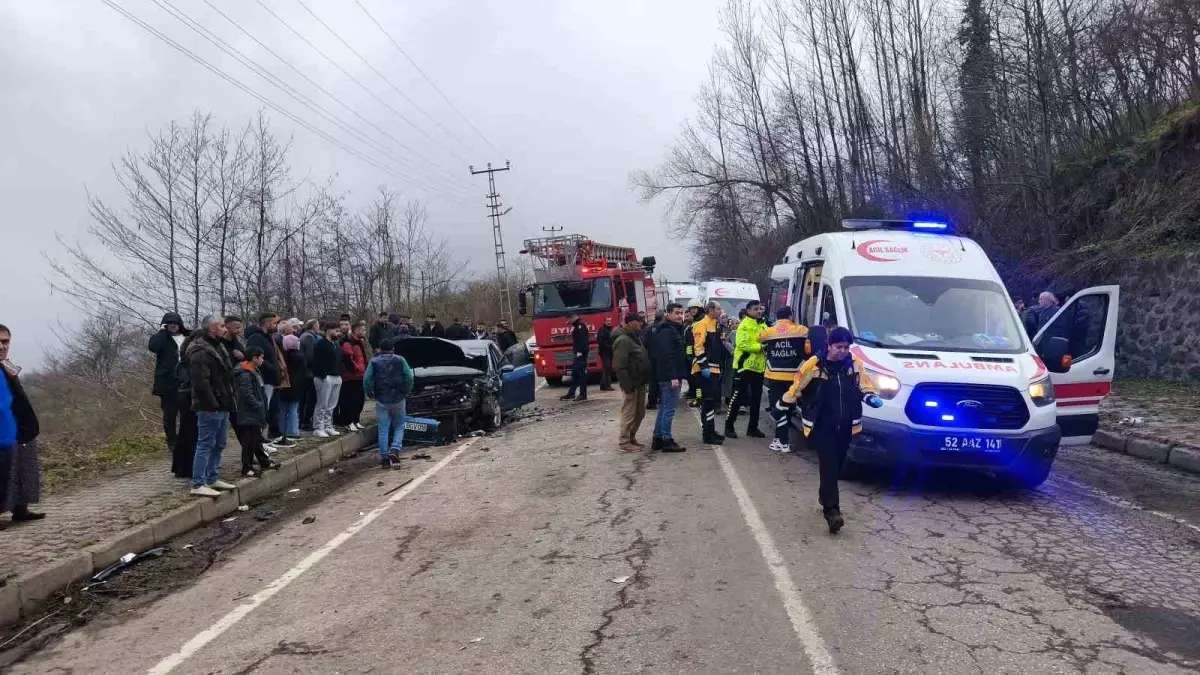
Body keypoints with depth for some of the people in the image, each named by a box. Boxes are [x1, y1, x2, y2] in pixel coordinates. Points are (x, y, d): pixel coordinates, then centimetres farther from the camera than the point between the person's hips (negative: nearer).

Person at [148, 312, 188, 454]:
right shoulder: (163, 339, 2)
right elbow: (152, 346, -20)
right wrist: (162, 331, -11)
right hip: (168, 383, -3)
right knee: (170, 414, 2)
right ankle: (172, 442, 11)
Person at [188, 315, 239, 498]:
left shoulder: (218, 347, 16)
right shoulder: (201, 353, -16)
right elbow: (201, 383, -23)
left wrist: (232, 399, 15)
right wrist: (213, 404, -21)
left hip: (222, 406, 10)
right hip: (210, 408, -10)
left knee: (219, 445, 16)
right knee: (205, 445, -5)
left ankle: (212, 479, 26)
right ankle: (198, 485, 0)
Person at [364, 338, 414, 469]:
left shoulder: (374, 362, 3)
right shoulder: (400, 360, 2)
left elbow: (366, 380, -6)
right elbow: (409, 377, -6)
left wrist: (370, 394, 7)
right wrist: (406, 392, 6)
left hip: (381, 400, 0)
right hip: (398, 399, 0)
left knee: (383, 430, 6)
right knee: (399, 426, 13)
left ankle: (384, 458, 6)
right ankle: (395, 449, -8)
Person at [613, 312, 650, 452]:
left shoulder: (635, 337, 14)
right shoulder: (623, 340, -17)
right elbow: (620, 366, -22)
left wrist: (646, 380, 18)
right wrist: (627, 386, -23)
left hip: (640, 383, 10)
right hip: (631, 384, -10)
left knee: (640, 413, 15)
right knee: (629, 414, -3)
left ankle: (631, 438, 26)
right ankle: (624, 442, 5)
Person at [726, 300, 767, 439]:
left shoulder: (763, 325, 11)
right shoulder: (744, 325, -11)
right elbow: (742, 344, -22)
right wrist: (760, 346, -23)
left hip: (759, 366, 7)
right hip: (745, 365, -7)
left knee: (756, 398, 12)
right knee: (739, 396, -3)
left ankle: (753, 427, 22)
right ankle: (729, 426, 6)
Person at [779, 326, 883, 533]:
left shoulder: (855, 364, 1)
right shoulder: (814, 365, -11)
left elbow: (864, 386, 11)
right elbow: (797, 387, -1)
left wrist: (872, 398, -9)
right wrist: (783, 404, 7)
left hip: (845, 426, 5)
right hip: (821, 426, -4)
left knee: (836, 466, 14)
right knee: (829, 466, -12)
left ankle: (825, 497, 37)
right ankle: (832, 510, -15)